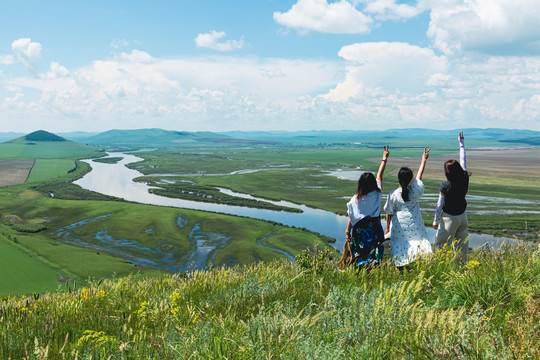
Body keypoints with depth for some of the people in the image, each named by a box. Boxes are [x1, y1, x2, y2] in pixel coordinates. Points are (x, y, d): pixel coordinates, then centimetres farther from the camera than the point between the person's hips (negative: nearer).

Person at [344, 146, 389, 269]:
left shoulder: (355, 199, -9)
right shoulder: (377, 194, -4)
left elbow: (352, 219, -5)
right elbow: (380, 175, 10)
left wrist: (347, 233, 6)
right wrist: (384, 158, 23)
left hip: (360, 233, -2)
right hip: (375, 232, 2)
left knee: (360, 259, 5)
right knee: (374, 257, 5)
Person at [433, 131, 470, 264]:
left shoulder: (445, 186, -20)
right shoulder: (465, 178, -8)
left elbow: (440, 204, -12)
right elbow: (463, 160, 6)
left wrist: (435, 220, -1)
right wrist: (461, 143, 18)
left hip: (449, 217, -6)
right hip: (462, 215, 6)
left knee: (442, 243, 3)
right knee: (462, 242, 18)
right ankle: (462, 263, 29)